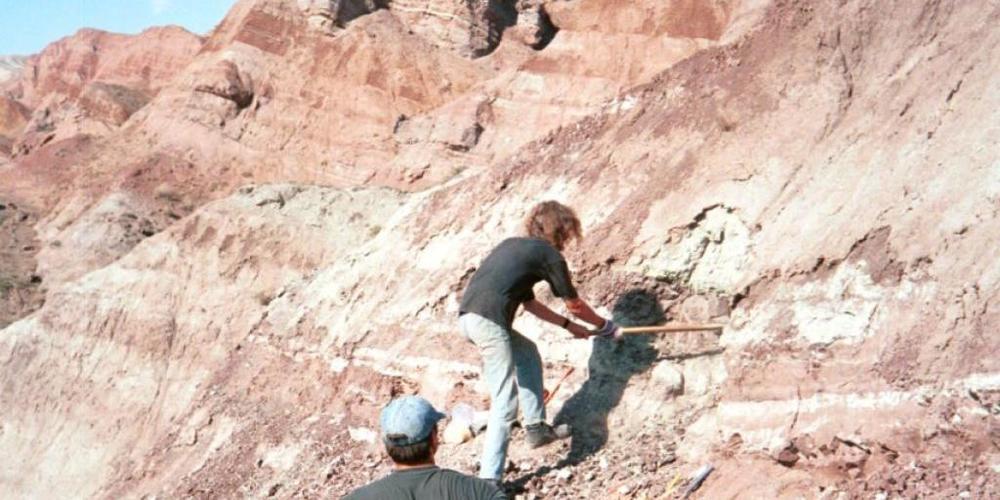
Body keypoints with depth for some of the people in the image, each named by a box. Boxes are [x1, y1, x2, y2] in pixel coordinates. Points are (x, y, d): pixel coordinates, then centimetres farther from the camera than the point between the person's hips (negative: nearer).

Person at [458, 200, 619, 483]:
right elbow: (574, 304, 18)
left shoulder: (512, 245, 28)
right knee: (505, 403, -6)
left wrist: (568, 325, 42)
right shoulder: (549, 254, 7)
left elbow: (529, 303, 36)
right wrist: (605, 326, 35)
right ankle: (489, 480, -11)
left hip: (467, 315, 9)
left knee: (528, 353, 28)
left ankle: (536, 428, 32)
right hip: (488, 321, -9)